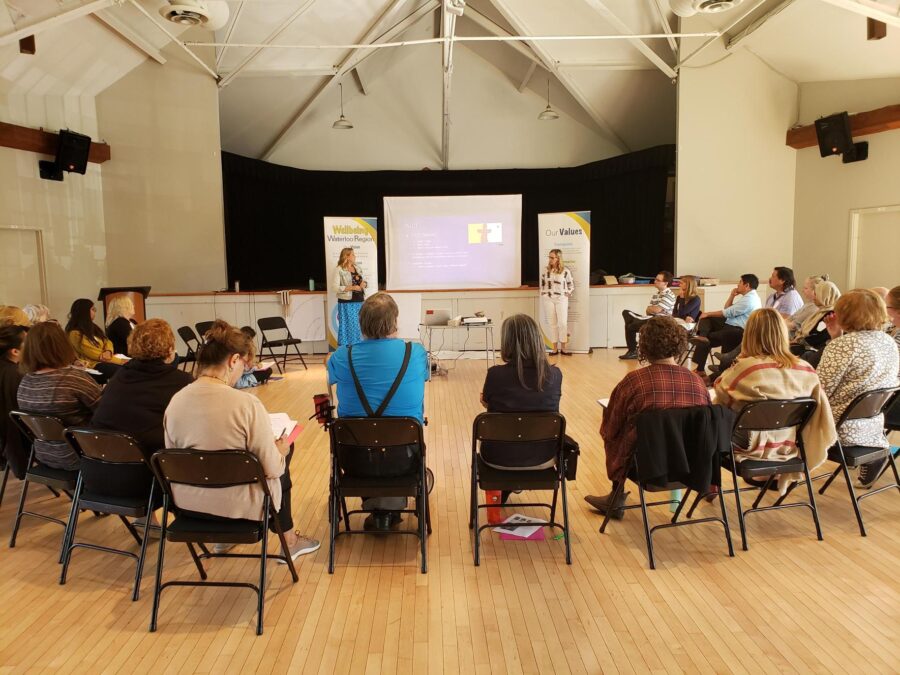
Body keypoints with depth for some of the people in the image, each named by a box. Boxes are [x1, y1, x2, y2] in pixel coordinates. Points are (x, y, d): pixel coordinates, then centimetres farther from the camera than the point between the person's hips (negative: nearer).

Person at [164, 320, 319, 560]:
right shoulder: (247, 404, -24)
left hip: (187, 504, 5)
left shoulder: (175, 401, -8)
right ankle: (289, 542, 39)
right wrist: (281, 452, 5)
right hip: (238, 506, -5)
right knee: (280, 463, 25)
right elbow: (272, 469, -17)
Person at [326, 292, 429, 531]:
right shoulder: (416, 353, -11)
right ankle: (391, 507, 29)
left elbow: (330, 375, 15)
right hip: (404, 456, 0)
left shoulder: (343, 356, -10)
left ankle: (375, 506, 31)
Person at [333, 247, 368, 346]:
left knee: (360, 327, 8)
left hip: (359, 301, 6)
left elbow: (363, 281, 22)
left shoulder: (357, 268, 13)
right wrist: (351, 287, -20)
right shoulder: (339, 270, -7)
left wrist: (364, 284, -2)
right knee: (348, 327, -4)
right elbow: (336, 288, -14)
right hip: (347, 303, -6)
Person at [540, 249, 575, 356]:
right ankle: (555, 348, 9)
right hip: (548, 299, 2)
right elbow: (542, 285, 12)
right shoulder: (545, 270, 3)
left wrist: (568, 294, 0)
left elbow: (571, 284, 8)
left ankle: (563, 348, 4)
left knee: (563, 323, -3)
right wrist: (543, 294, 4)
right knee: (552, 324, 4)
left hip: (561, 299, -2)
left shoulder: (565, 271, -3)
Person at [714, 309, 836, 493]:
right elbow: (820, 413, 1)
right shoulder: (806, 369, -9)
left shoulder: (746, 367, -25)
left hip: (753, 448, -5)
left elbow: (719, 393, -11)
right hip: (789, 448, 6)